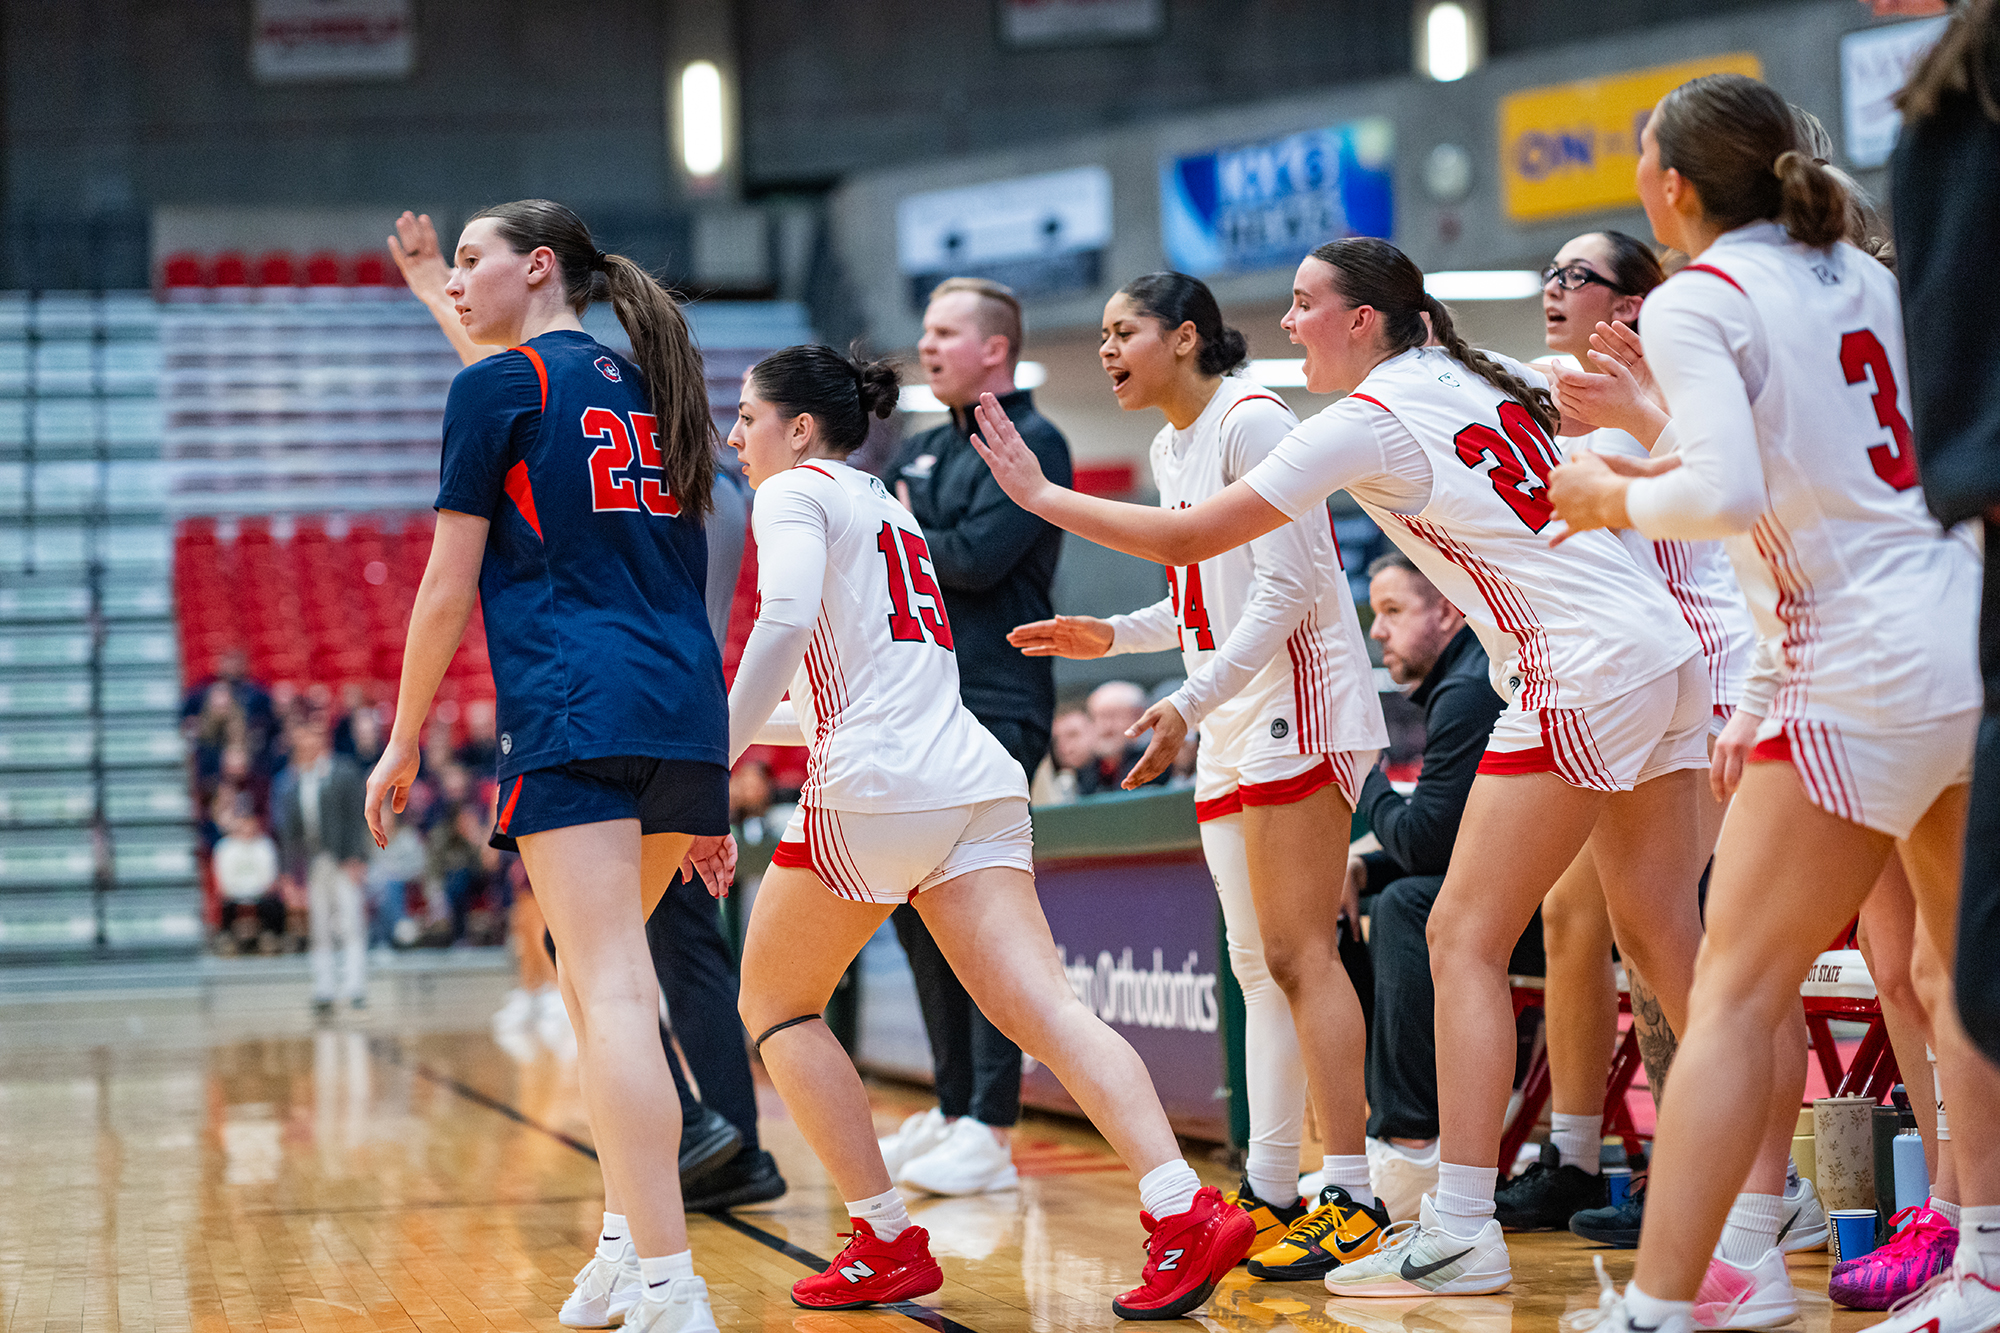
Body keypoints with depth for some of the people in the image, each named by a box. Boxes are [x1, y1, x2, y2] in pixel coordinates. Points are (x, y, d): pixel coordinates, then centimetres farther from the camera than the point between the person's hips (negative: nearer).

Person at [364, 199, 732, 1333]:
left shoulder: (500, 384, 1)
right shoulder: (648, 389, 22)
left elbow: (450, 588, -1)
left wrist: (404, 742, 9)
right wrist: (708, 790, 27)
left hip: (573, 716, -7)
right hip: (685, 712, 8)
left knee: (611, 990, -13)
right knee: (600, 972, 22)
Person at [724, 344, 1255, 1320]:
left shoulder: (795, 493, 3)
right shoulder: (885, 508, 29)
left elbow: (786, 622, -17)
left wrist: (723, 750, -14)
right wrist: (757, 727, 37)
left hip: (874, 785, -7)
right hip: (975, 781, 7)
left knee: (774, 1005, 11)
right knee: (1040, 1008, -6)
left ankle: (887, 1243, 5)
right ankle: (1185, 1211, -24)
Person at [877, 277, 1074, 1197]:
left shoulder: (1033, 446, -6)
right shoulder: (922, 449, 19)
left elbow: (980, 555, -17)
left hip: (993, 707, -8)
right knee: (917, 906, 10)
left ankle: (990, 1132, -11)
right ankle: (952, 1108, 20)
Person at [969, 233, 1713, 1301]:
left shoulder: (1365, 423, -8)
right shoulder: (1487, 378, 14)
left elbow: (1186, 538, -6)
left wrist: (1040, 494, 4)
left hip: (1582, 674, -9)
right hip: (1668, 652, 9)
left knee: (1462, 937, -6)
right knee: (1660, 933, 11)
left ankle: (1460, 1227, -11)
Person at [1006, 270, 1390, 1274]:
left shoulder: (1252, 422, -12)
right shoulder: (1170, 449, 16)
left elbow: (1286, 591, -18)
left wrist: (1189, 703, -23)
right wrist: (1112, 636, 13)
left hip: (1297, 712, -9)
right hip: (1231, 732, 9)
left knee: (1297, 953, -12)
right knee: (1257, 963, 10)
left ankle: (1351, 1199, -11)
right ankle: (1270, 1190, 14)